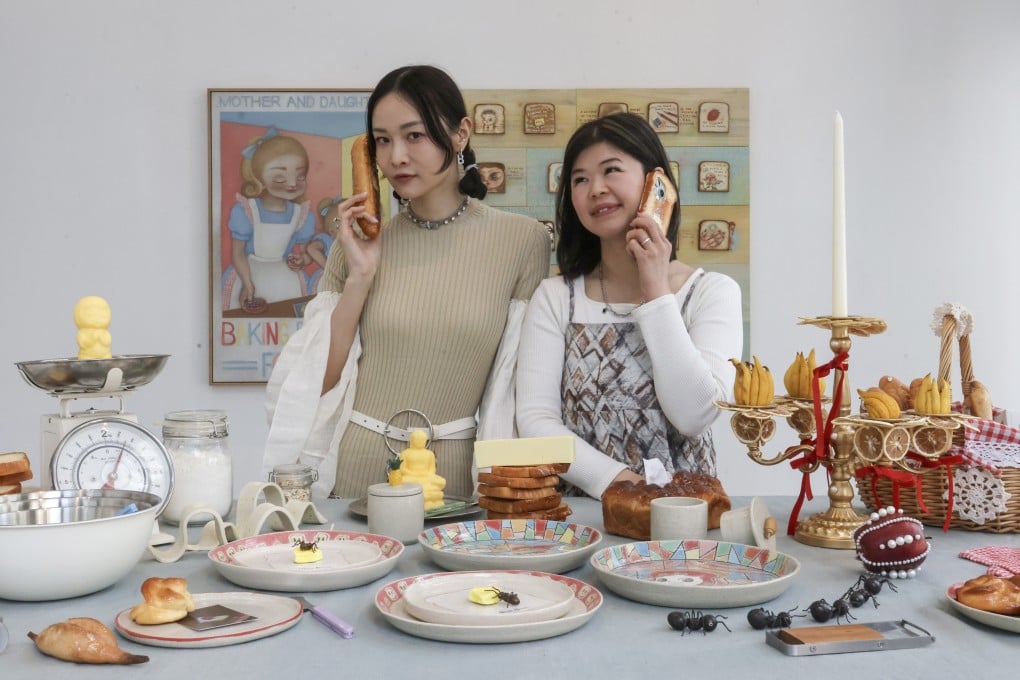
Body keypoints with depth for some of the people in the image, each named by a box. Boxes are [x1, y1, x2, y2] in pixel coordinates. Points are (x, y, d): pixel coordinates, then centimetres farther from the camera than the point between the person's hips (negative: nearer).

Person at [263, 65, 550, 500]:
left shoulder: (522, 240, -1)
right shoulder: (359, 240, 5)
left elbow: (526, 381, 4)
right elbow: (318, 380, 4)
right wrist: (358, 280, -5)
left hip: (456, 476, -1)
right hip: (355, 469, 1)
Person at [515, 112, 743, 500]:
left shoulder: (713, 292, 1)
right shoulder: (554, 297, 3)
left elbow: (694, 416, -12)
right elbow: (534, 420, -5)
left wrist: (657, 293, -10)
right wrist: (612, 479, -19)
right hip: (580, 506, 1)